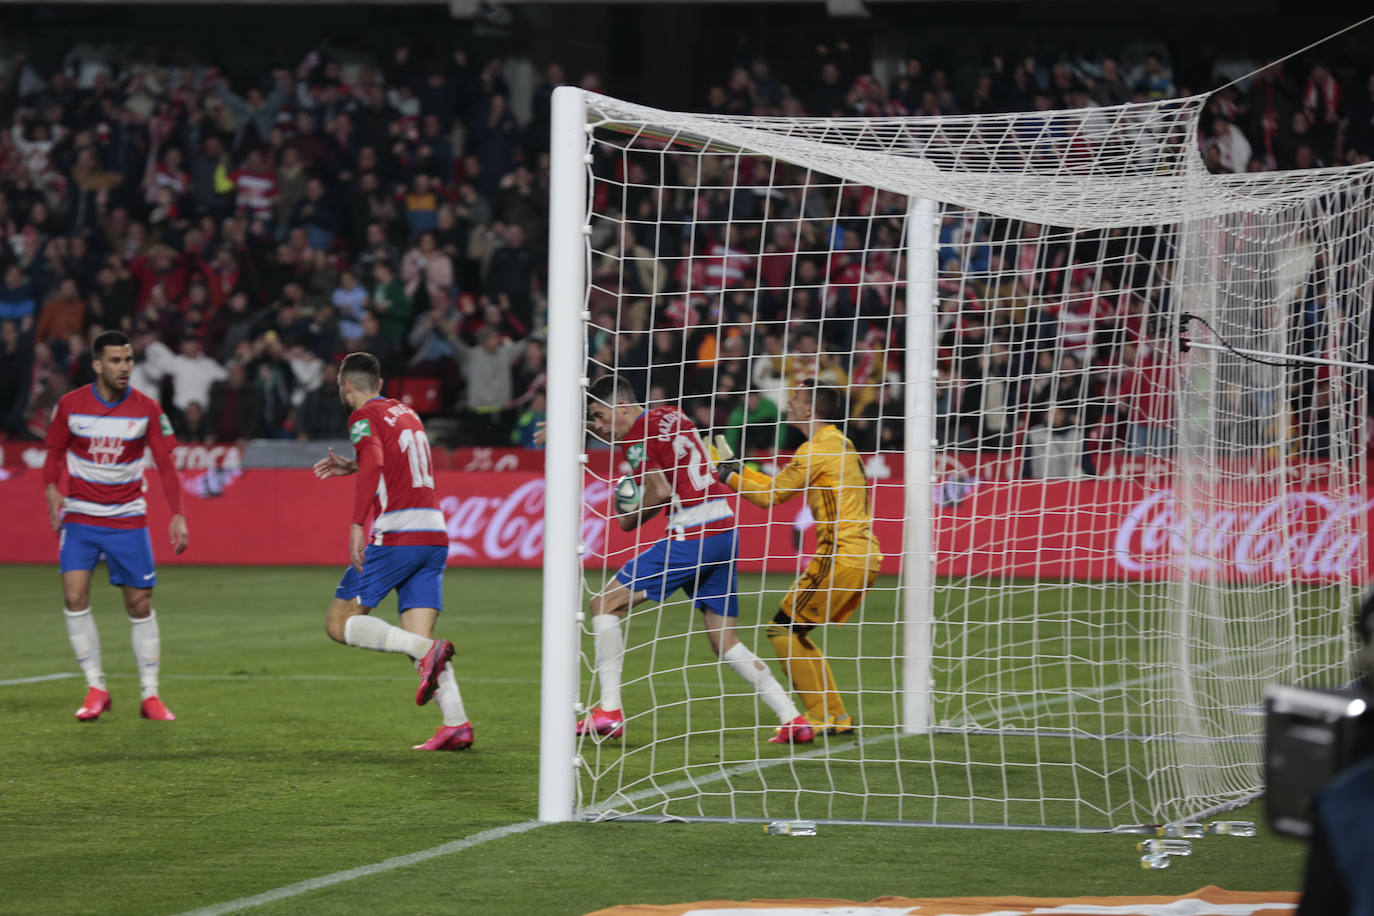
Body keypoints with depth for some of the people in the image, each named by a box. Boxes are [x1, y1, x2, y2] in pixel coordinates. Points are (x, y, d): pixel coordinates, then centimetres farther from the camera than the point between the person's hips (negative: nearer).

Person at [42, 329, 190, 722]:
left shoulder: (147, 409, -6)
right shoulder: (70, 405, -6)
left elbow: (165, 464, -3)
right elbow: (55, 453, 6)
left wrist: (177, 515, -14)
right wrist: (52, 490, -13)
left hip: (128, 519, 0)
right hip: (80, 516, 0)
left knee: (140, 604, 1)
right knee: (75, 597, -15)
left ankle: (150, 695, 11)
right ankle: (96, 689, -4)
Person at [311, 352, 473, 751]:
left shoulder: (364, 417, -2)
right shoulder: (406, 412, 21)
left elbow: (373, 464, -21)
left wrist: (358, 524, -26)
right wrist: (353, 466, 41)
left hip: (397, 535, -7)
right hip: (435, 534, 7)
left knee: (340, 623, 0)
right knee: (418, 637, 5)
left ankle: (428, 651, -21)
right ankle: (457, 723, -14)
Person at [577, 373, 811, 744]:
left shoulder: (638, 438, -9)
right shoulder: (672, 415, 16)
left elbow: (660, 494, -16)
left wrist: (631, 518, 1)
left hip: (692, 536, -9)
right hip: (726, 529, 9)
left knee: (606, 604, 0)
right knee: (725, 642, 13)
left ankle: (609, 710, -7)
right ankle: (793, 719, 5)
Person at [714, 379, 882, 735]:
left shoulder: (818, 448, -11)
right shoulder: (839, 444, 19)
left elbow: (770, 495, -6)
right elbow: (779, 486, 24)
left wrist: (728, 477, 7)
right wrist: (737, 468, 25)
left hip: (841, 556, -9)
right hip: (865, 556, 9)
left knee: (783, 630, -3)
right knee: (796, 635, 16)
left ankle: (823, 717, -6)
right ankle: (837, 716, 13)